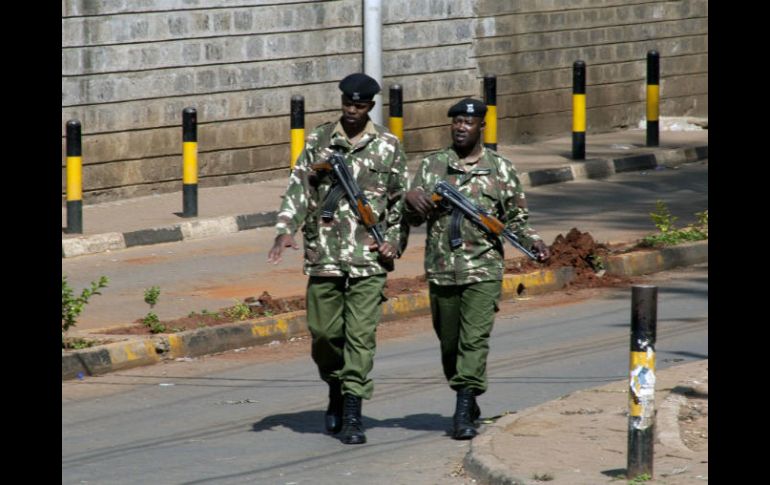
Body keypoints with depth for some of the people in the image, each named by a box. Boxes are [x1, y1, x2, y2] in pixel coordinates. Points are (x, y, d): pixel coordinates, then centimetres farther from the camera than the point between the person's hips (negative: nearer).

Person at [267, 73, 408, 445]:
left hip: (369, 257, -2)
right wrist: (286, 229, -10)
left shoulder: (388, 146, 5)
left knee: (360, 334, -7)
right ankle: (336, 390, 31)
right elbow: (298, 188, 4)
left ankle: (353, 414, -5)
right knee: (323, 332, 5)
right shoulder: (318, 141, 8)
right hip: (324, 256, 2)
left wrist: (395, 240, -2)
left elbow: (401, 200, 11)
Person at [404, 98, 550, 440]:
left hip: (483, 270, -3)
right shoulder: (432, 165, 9)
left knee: (474, 340, -12)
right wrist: (413, 199, -13)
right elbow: (412, 218, 9)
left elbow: (515, 218, 10)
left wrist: (533, 242, -8)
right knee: (449, 342, 11)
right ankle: (468, 401, 29)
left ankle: (463, 413, -15)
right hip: (441, 269, 3)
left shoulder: (500, 169, 5)